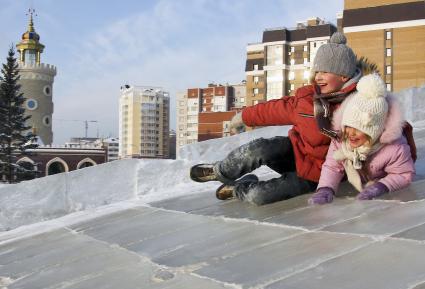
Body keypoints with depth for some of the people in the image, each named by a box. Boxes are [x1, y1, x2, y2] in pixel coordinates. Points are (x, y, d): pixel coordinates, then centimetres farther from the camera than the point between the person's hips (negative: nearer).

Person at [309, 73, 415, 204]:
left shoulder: (395, 148, -30)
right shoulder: (339, 138, -19)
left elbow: (404, 175, -15)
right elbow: (332, 166, -10)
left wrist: (382, 186, -30)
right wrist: (325, 188, -28)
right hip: (353, 194, 0)